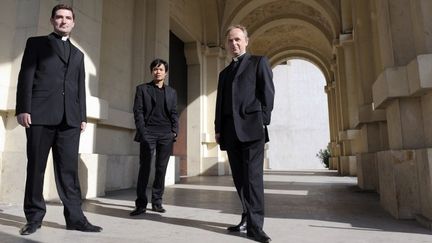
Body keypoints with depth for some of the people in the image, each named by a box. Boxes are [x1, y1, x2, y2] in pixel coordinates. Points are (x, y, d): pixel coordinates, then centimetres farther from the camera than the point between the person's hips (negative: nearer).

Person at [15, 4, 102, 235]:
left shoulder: (78, 54, 23)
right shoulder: (36, 43, 13)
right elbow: (26, 77, 3)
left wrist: (82, 116, 9)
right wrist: (23, 108, -8)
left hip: (70, 118, 3)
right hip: (40, 114, -2)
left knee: (69, 169, 0)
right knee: (36, 167, 3)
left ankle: (75, 217, 2)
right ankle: (34, 216, 14)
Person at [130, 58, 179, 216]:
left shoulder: (172, 92, 19)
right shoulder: (142, 88, 11)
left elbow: (174, 113, 14)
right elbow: (138, 111, 2)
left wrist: (174, 131, 0)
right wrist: (142, 131, -9)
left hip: (166, 134, 3)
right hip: (148, 132, -2)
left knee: (161, 168, 3)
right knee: (145, 167, -4)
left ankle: (157, 202, 12)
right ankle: (141, 204, 1)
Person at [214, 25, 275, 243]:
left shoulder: (259, 62, 10)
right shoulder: (224, 73, 24)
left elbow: (267, 92, -1)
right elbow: (220, 102, 19)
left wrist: (262, 121, -11)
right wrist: (218, 129, 9)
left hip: (251, 127, -5)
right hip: (230, 131, 6)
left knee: (252, 176, -9)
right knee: (240, 178, 7)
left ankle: (255, 225, -5)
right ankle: (247, 218, 17)